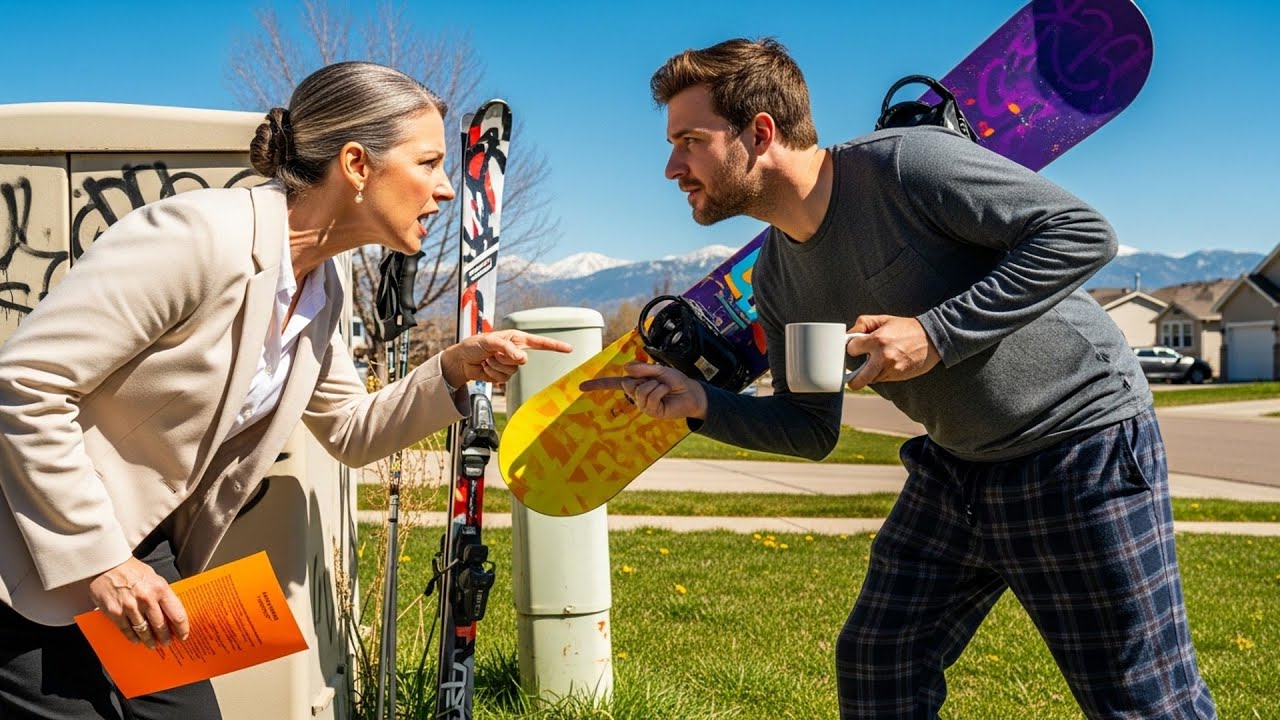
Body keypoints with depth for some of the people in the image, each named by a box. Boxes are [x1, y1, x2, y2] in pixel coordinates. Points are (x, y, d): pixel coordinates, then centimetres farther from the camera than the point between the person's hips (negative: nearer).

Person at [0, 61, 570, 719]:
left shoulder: (322, 289, 2)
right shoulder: (203, 234, -25)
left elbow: (350, 433, 15)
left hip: (147, 552, 8)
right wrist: (97, 562, -21)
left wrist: (454, 370, -2)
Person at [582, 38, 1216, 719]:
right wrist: (701, 403, -7)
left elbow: (1083, 232, -23)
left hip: (1081, 443, -7)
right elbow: (812, 428, 9)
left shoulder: (905, 164, -21)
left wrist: (938, 333, -28)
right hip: (955, 463, 7)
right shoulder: (777, 281, 2)